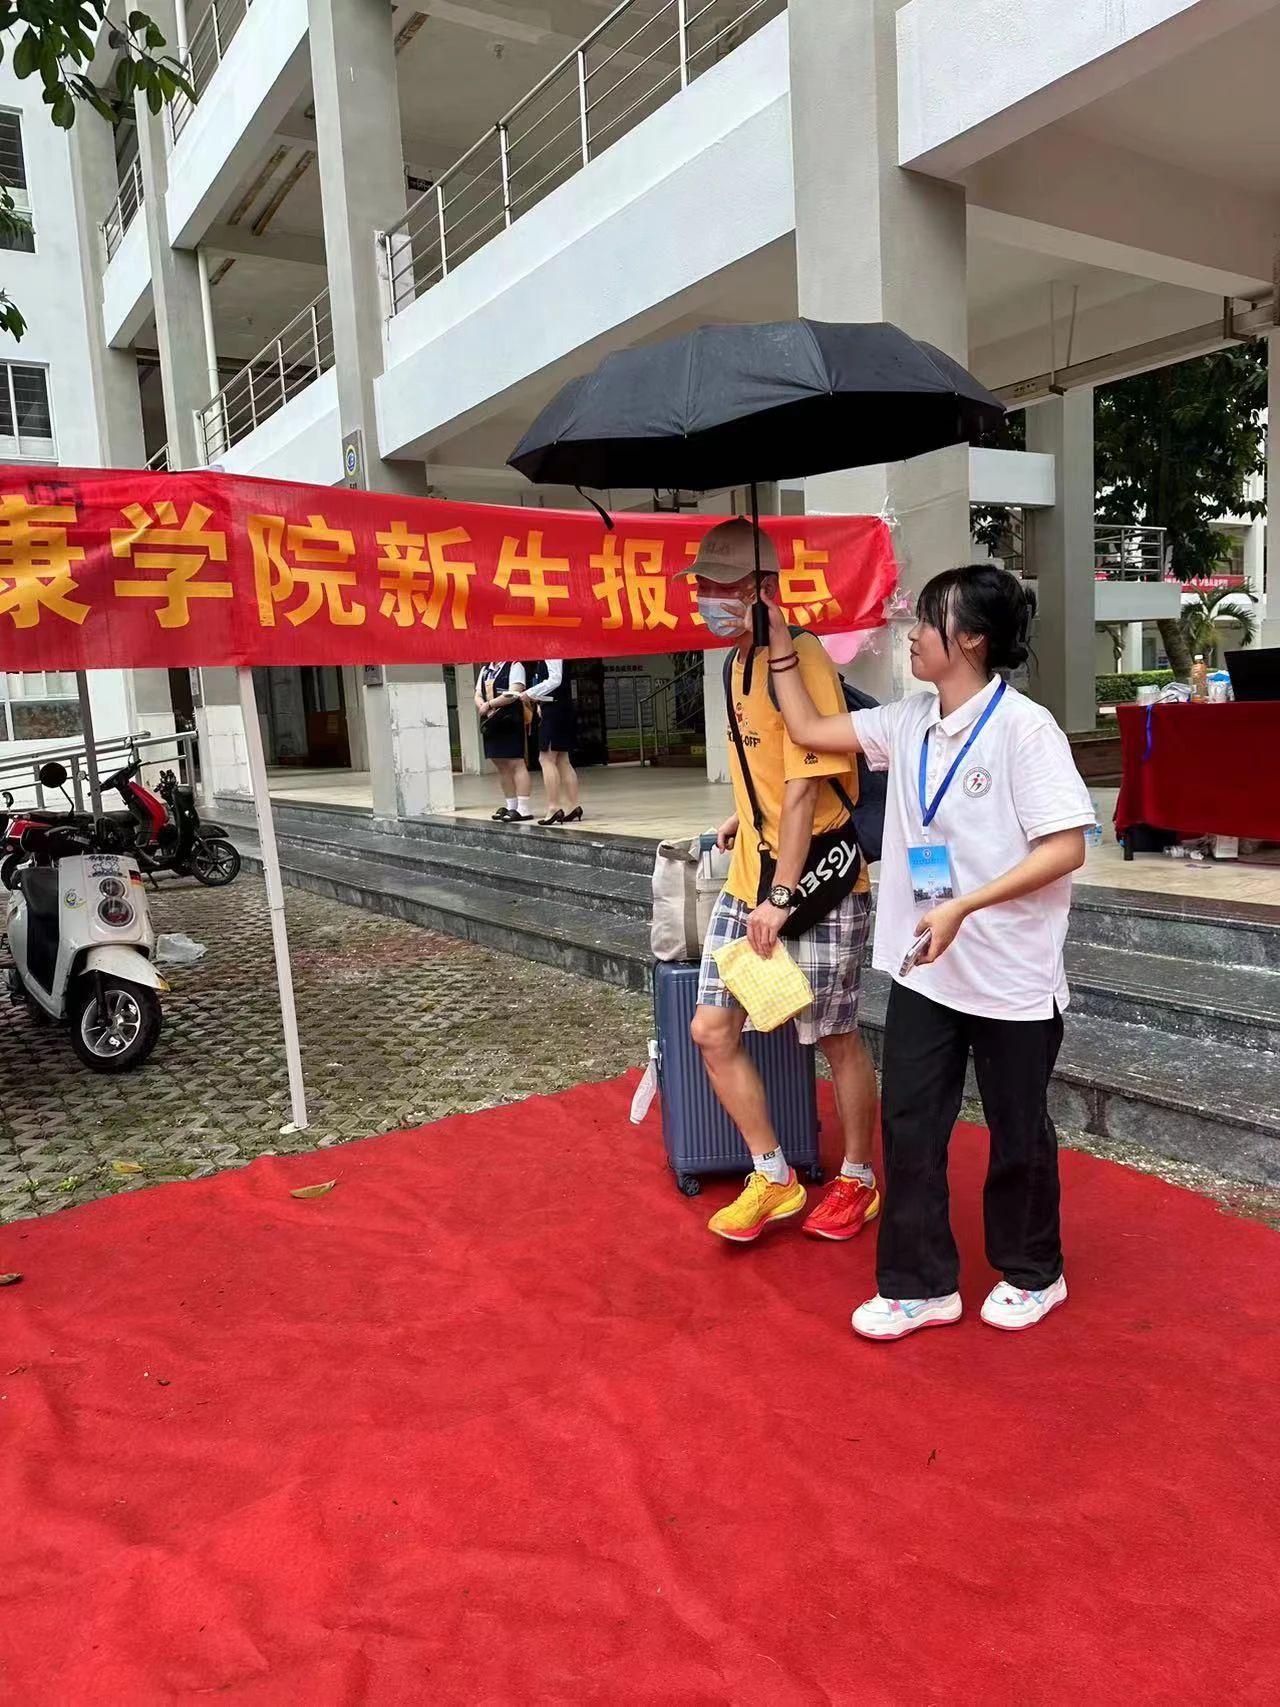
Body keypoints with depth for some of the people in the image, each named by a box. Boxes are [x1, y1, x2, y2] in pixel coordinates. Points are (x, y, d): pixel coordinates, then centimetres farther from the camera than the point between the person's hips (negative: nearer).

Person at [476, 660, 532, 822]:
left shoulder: (514, 666, -4)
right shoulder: (485, 670, 18)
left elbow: (514, 694, -16)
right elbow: (478, 696, 15)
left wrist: (489, 704, -12)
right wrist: (484, 708, -7)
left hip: (511, 722, -8)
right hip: (492, 723, 8)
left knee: (516, 763, -9)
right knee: (502, 766, 11)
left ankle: (523, 809, -9)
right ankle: (510, 806, 19)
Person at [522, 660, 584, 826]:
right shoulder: (544, 658, 15)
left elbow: (555, 680, -22)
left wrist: (530, 693, -15)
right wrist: (538, 701, 7)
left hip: (555, 710, -10)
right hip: (554, 709, 10)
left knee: (546, 759, -9)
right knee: (562, 761, 10)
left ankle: (553, 808, -10)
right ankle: (572, 807, 11)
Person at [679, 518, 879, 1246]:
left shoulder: (800, 660, -17)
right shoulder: (743, 659, 10)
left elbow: (805, 788, -20)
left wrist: (782, 895, -21)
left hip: (816, 886, -8)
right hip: (748, 882, 9)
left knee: (838, 1039, 8)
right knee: (713, 1031, 8)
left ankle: (858, 1182, 30)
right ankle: (773, 1179, 24)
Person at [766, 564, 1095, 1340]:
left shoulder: (1024, 726, -16)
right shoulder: (908, 722, 3)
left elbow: (1067, 847, -19)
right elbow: (809, 730, 11)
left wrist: (964, 906, -27)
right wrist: (782, 642, 5)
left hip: (1012, 975, -5)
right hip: (923, 969, 6)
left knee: (1018, 1130, 13)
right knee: (909, 1126, 10)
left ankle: (1033, 1274, 36)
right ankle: (921, 1284, 26)